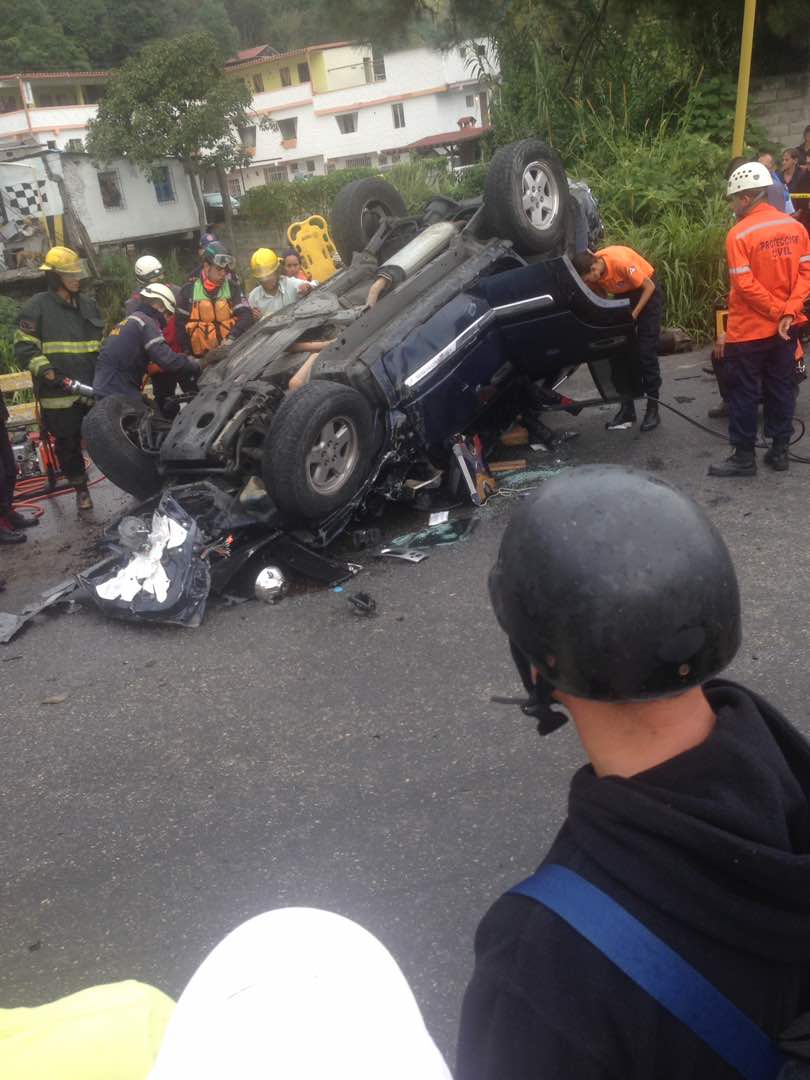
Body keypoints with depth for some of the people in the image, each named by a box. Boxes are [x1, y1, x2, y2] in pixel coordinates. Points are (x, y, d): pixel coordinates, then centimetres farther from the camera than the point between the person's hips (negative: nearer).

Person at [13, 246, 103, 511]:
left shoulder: (89, 304, 15)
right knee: (68, 444, 7)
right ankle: (81, 488, 22)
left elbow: (102, 343, 26)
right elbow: (24, 346, -6)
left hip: (94, 388, 4)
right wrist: (44, 369, -20)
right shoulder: (37, 306, -3)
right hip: (59, 392, -4)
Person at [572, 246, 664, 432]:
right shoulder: (593, 271, -17)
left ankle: (653, 409, -2)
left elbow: (649, 286, -22)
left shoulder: (622, 262, -35)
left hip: (646, 291, -6)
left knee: (646, 352, -9)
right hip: (623, 294, 6)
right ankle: (627, 409, 4)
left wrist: (634, 314, -24)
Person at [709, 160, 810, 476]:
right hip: (784, 329, 6)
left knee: (743, 393, 3)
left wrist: (778, 309, -12)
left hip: (748, 330, -6)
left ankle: (744, 457, 8)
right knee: (781, 389, 13)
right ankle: (780, 451, 21)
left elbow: (745, 285, -20)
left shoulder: (739, 234, -15)